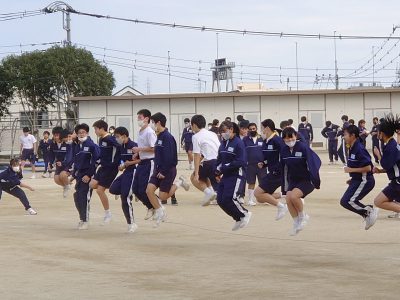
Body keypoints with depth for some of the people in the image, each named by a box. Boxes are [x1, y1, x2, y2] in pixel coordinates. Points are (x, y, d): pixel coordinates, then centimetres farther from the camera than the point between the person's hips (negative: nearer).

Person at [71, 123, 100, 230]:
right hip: (79, 175, 7)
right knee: (77, 197, 9)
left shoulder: (91, 145, -11)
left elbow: (96, 160, -15)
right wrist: (74, 174, 15)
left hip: (88, 175, -7)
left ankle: (85, 221, 0)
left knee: (84, 197, -8)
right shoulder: (76, 146, 11)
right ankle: (82, 218, 25)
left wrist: (89, 175, -17)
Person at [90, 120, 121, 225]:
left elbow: (119, 148, -27)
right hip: (103, 167, 9)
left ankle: (107, 214, 6)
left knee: (100, 190, -6)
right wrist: (101, 163, 13)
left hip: (111, 168, -9)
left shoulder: (110, 139, -18)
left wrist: (115, 163, -22)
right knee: (92, 185, -2)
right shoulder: (101, 140, 10)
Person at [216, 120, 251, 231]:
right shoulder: (223, 144, 10)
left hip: (236, 175, -8)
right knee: (220, 200, 4)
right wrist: (218, 170, -4)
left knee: (229, 199, -15)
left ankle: (245, 214, 9)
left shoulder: (238, 143, -13)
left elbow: (240, 162, -20)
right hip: (226, 176, 8)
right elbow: (219, 159, 15)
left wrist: (225, 167, -21)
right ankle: (238, 219, 20)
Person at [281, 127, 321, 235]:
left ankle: (303, 217, 1)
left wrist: (315, 180, -17)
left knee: (294, 196, -25)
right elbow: (284, 168, 10)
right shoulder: (284, 150, 1)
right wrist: (285, 185, 12)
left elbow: (315, 162, -16)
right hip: (293, 180, 6)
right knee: (288, 198, -12)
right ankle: (296, 223, 6)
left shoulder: (303, 147, -17)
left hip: (306, 180, -6)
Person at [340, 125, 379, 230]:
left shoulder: (359, 149, -21)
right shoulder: (352, 149, 8)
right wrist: (352, 179, 14)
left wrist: (351, 170, -20)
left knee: (348, 201, -16)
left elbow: (368, 167, -25)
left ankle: (369, 211, -4)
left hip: (364, 181, -10)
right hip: (357, 180, 10)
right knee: (344, 201, 10)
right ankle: (367, 215, 14)